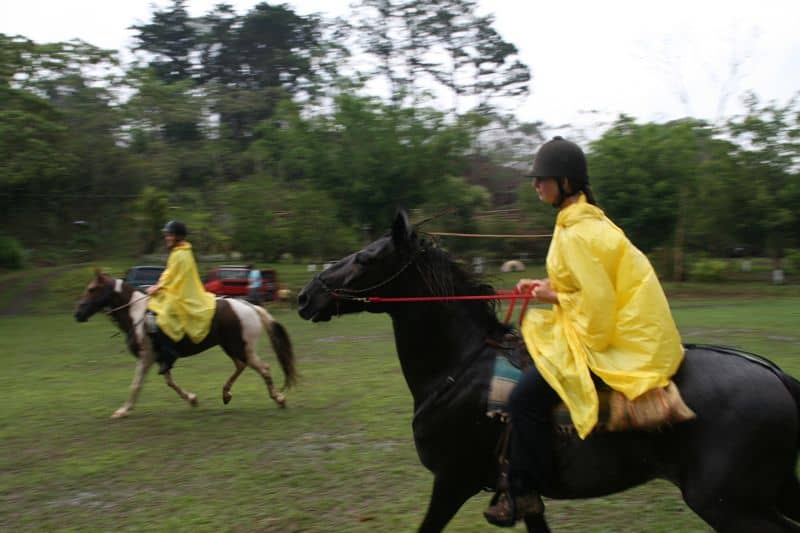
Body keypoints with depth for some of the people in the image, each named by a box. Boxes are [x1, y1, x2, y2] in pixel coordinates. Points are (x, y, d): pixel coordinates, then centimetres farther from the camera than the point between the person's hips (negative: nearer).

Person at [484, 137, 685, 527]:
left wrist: (554, 297, -9)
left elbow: (598, 300, -24)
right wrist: (547, 286, 9)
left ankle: (523, 494, 1)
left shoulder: (575, 234, -21)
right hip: (627, 329, 11)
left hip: (617, 340, -11)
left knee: (526, 397, -15)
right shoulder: (585, 218, 10)